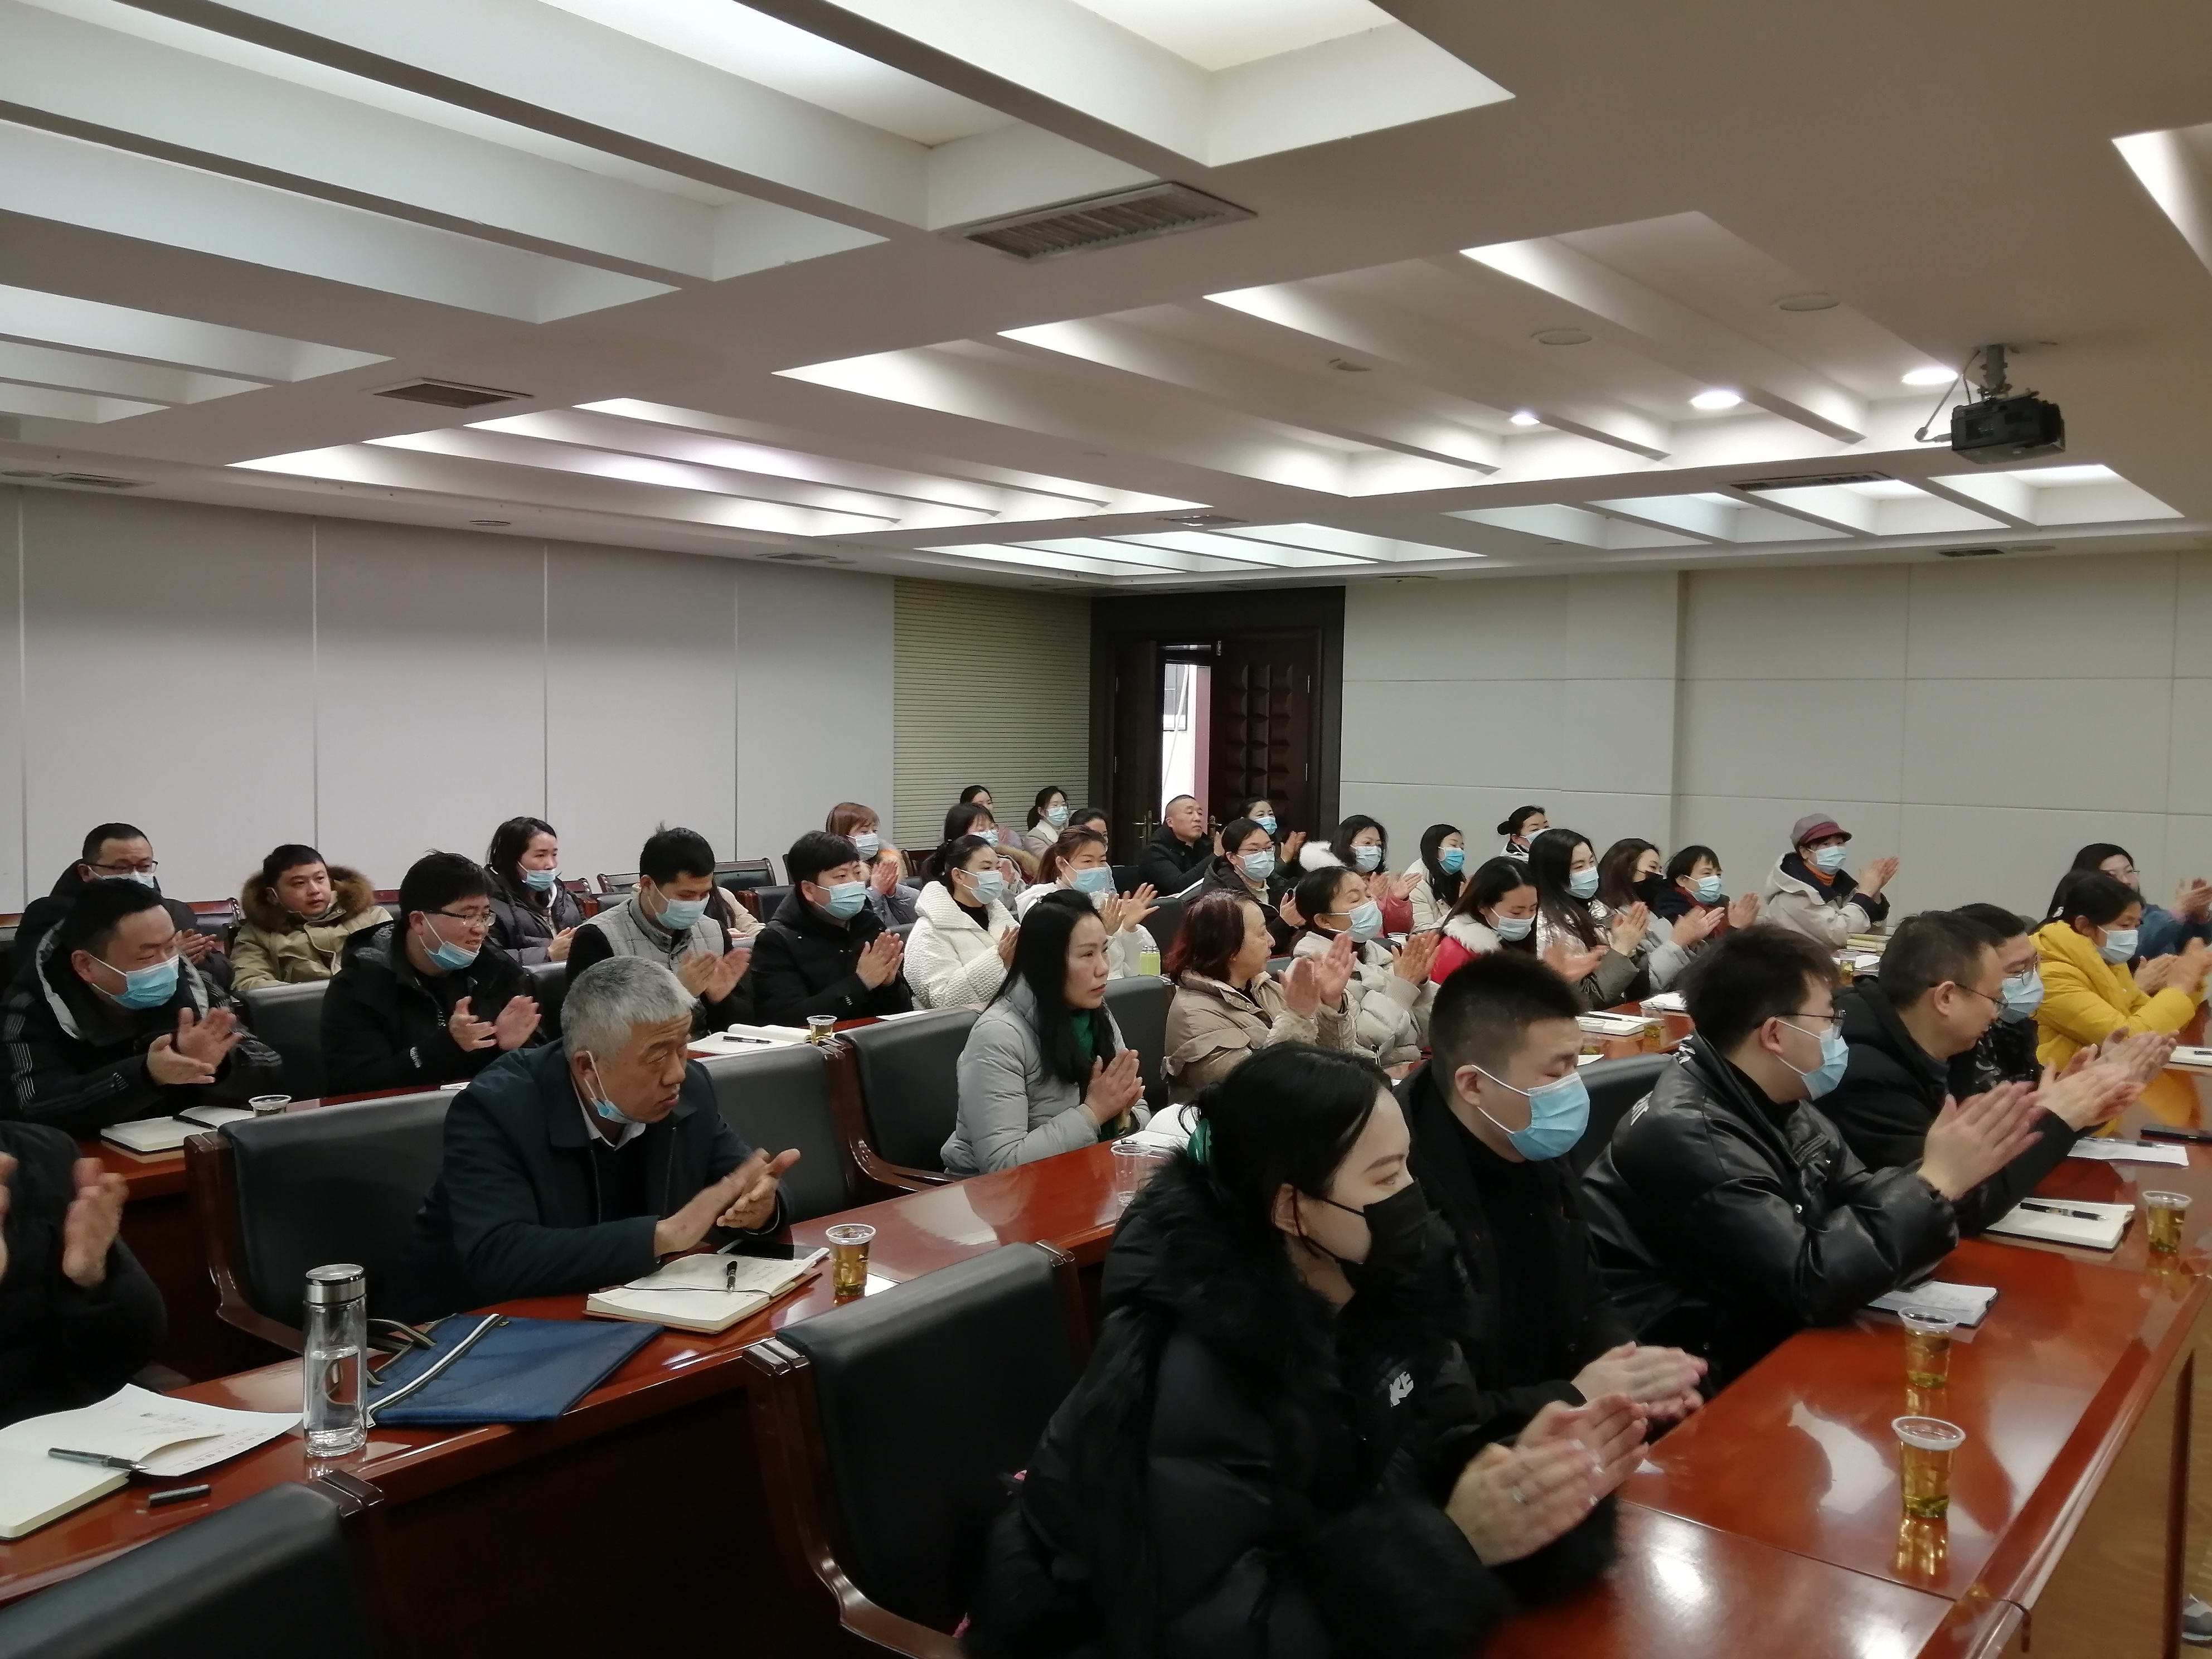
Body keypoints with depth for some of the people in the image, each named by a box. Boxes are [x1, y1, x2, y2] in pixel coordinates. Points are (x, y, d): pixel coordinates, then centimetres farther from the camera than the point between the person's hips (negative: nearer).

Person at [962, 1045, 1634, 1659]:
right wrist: (1456, 1543, -32)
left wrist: (1521, 1473, -25)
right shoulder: (1190, 1378, -28)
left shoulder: (1380, 1281, -8)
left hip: (1308, 1586, 6)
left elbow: (1437, 1452, -4)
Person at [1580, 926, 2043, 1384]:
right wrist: (1937, 1182, -22)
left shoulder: (1780, 1105, 4)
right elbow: (1810, 1283, -27)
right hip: (1693, 1379, -8)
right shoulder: (1685, 1132, -26)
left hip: (1759, 1335, 8)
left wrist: (1949, 1170, -7)